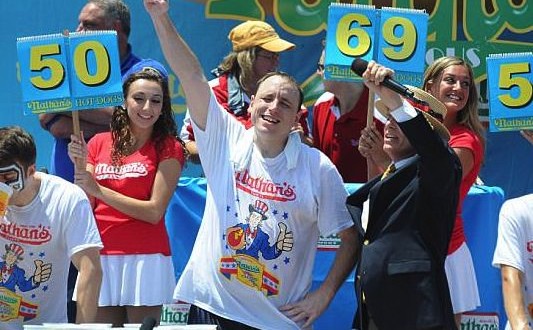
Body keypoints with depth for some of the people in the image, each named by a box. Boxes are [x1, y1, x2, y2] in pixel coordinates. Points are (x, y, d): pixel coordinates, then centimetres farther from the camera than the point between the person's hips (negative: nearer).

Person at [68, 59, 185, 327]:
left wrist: (98, 190, -15)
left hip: (145, 257, -3)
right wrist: (80, 166, -10)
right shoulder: (99, 143, 10)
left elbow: (155, 211, -10)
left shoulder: (168, 148, -1)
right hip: (100, 255, 3)